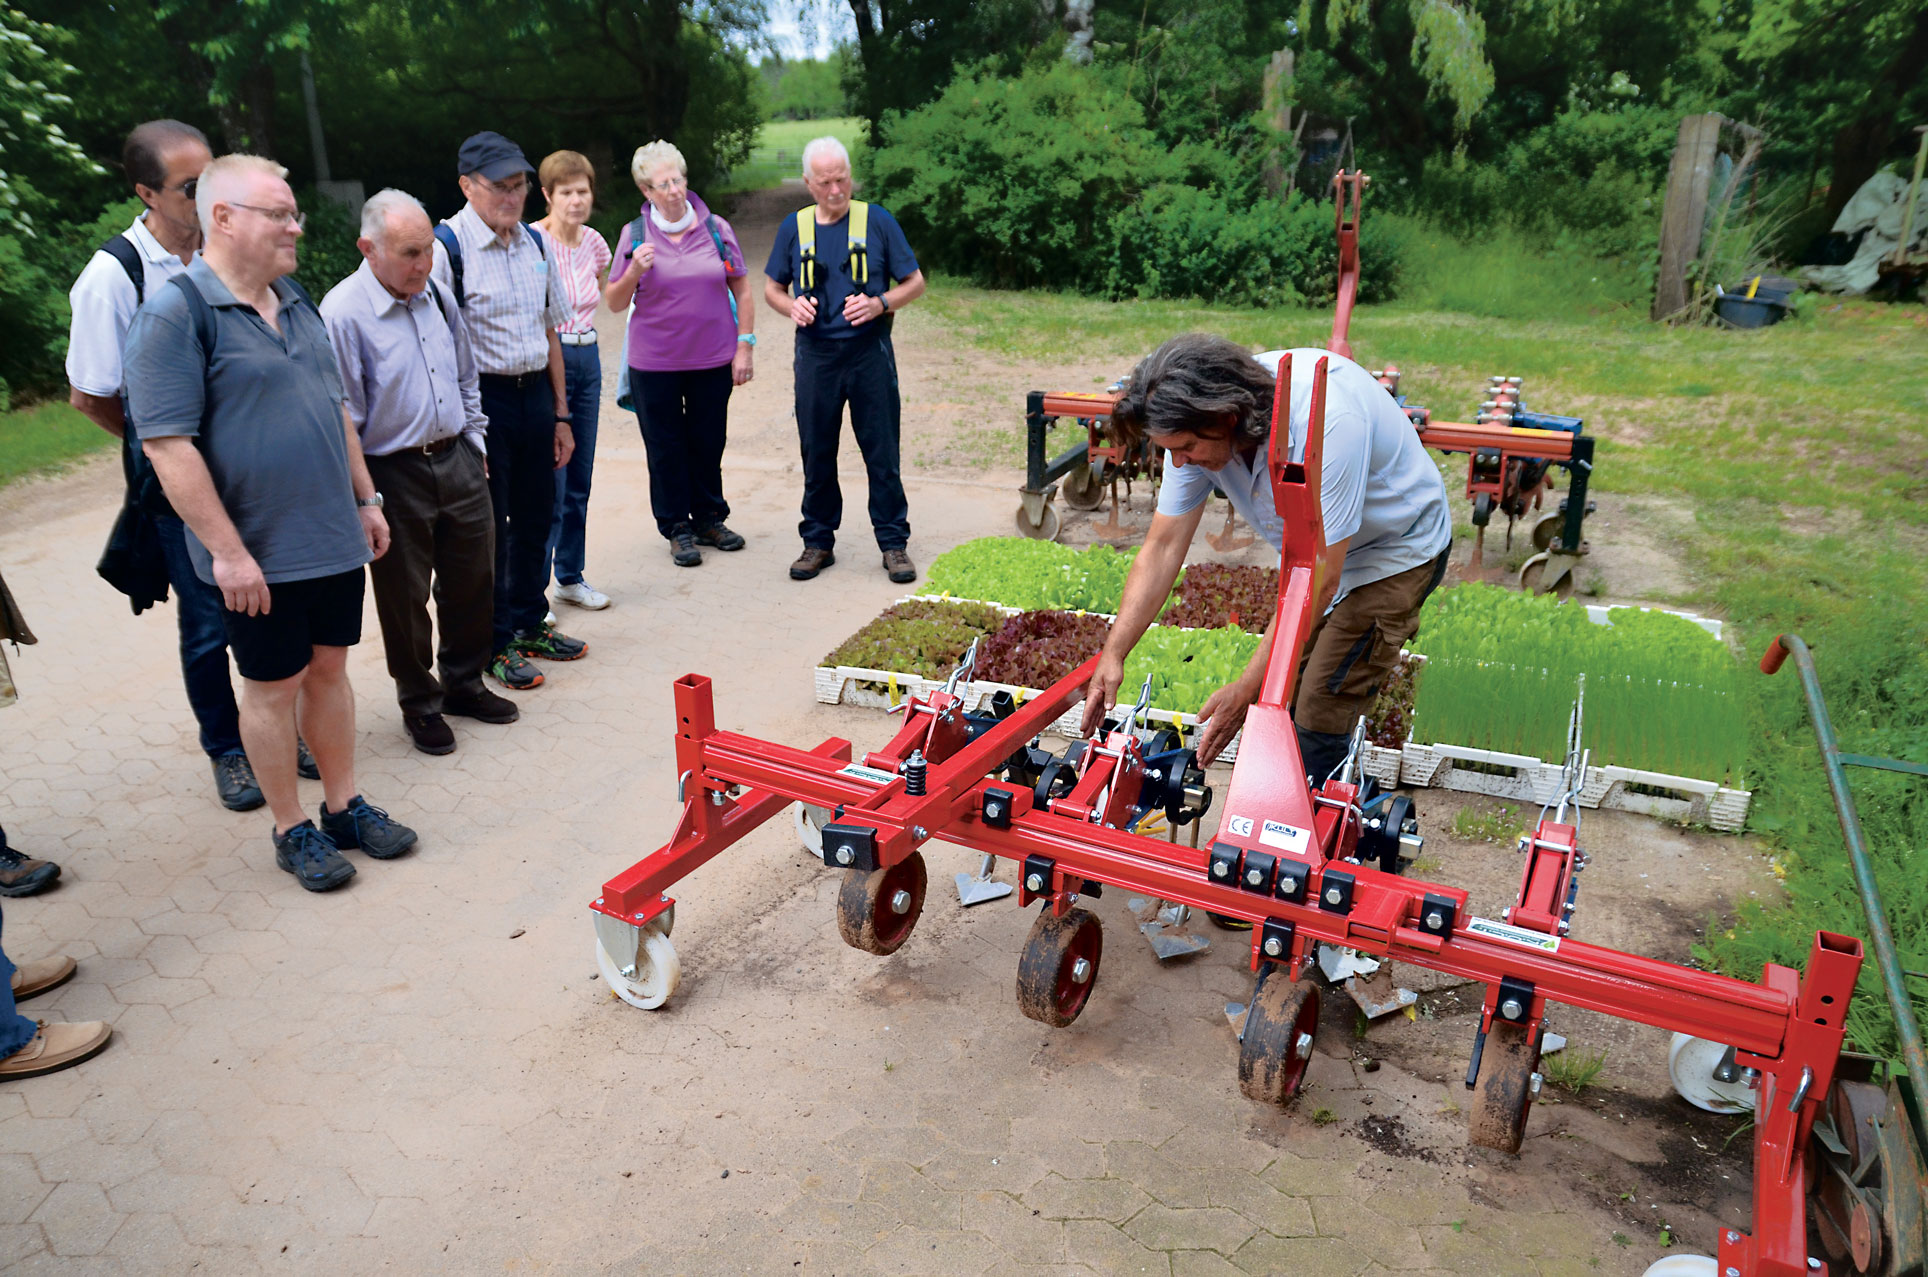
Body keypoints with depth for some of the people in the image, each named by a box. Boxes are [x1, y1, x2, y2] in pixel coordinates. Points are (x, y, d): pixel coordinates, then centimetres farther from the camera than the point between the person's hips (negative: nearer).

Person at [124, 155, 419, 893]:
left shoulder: (295, 302, 10)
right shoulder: (176, 314, -14)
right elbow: (167, 445, -19)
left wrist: (365, 499, 16)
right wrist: (228, 552, -20)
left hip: (334, 540, 7)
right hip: (258, 555, -6)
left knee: (330, 668, 15)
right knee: (273, 688, 6)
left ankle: (345, 808, 28)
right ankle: (292, 831, 21)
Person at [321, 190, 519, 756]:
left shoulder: (438, 296, 5)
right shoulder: (343, 313, -16)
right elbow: (341, 416, -15)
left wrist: (475, 442, 16)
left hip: (456, 459, 6)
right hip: (395, 475, -6)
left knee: (473, 581, 15)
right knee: (405, 598, 7)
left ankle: (464, 684, 35)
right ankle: (419, 704, 25)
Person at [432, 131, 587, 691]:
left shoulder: (535, 244, 8)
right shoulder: (446, 247, -12)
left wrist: (560, 414, 14)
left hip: (535, 394, 6)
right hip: (480, 398, -6)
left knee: (534, 519, 16)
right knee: (486, 528, 4)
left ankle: (529, 623, 35)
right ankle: (493, 645, 20)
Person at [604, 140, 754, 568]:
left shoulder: (715, 228, 1)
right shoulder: (634, 235, -2)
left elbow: (741, 290, 7)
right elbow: (614, 303, 1)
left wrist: (745, 345, 0)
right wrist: (634, 271, -17)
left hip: (713, 358, 1)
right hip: (654, 363, -1)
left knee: (708, 441, 12)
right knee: (665, 447, 7)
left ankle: (708, 518, 28)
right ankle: (677, 528, 20)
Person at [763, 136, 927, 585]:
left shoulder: (877, 221, 1)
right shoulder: (795, 228, 8)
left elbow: (915, 282, 3)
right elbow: (771, 288, 16)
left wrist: (880, 303, -15)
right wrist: (792, 306, -7)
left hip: (869, 351, -2)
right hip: (815, 354, 2)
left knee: (882, 452, 0)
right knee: (817, 454, 8)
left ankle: (894, 543, 10)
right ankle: (818, 542, 20)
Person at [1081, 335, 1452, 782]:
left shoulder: (1327, 422, -39)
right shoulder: (1198, 425, -19)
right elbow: (1162, 547, -12)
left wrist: (1245, 691, -33)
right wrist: (1113, 654, -18)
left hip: (1395, 550, -6)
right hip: (1319, 551, 6)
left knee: (1317, 716, -11)